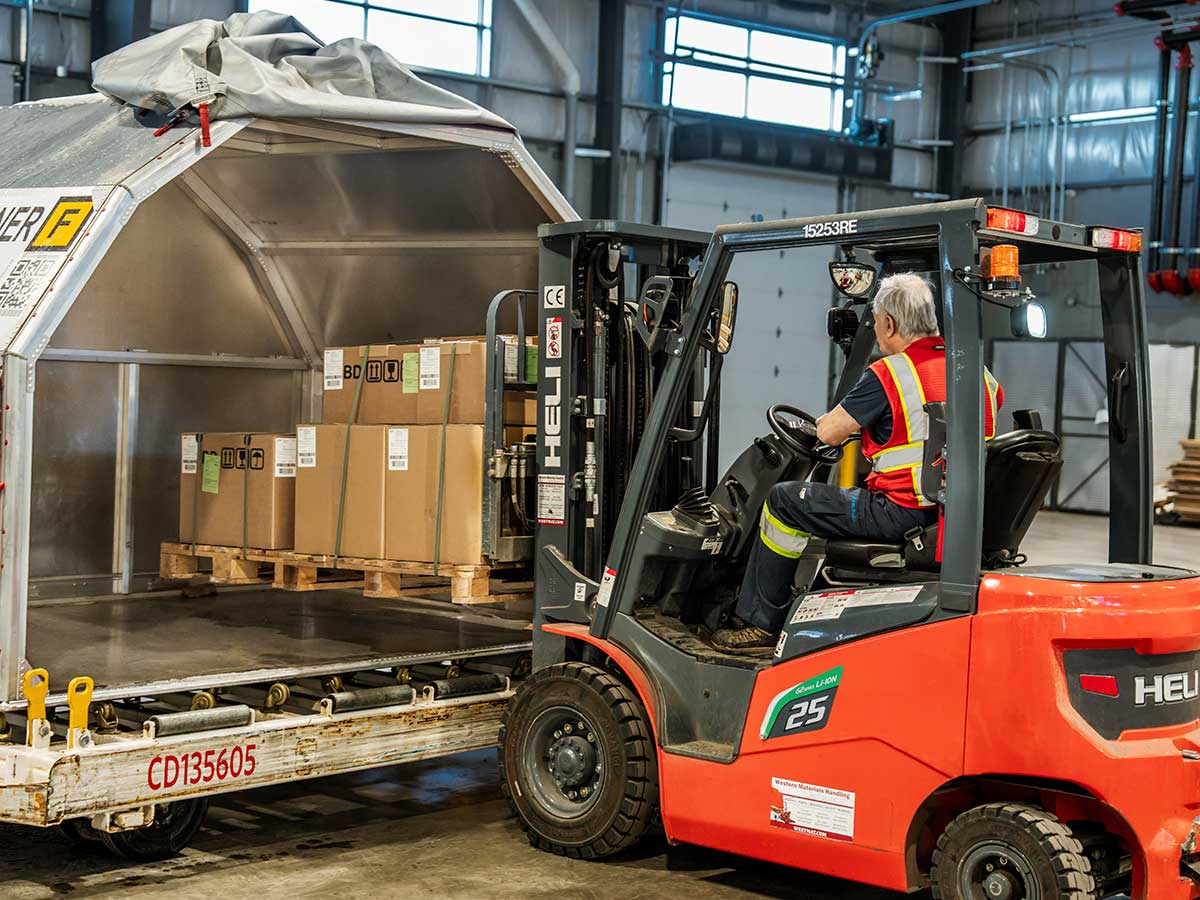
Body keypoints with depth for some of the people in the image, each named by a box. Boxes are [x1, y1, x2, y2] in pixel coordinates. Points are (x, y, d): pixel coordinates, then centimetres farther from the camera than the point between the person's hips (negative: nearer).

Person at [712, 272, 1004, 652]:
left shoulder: (886, 376, -14)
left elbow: (829, 433, -7)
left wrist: (827, 419, 20)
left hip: (903, 513, -8)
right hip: (960, 515, 8)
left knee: (784, 500, 6)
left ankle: (760, 623, 12)